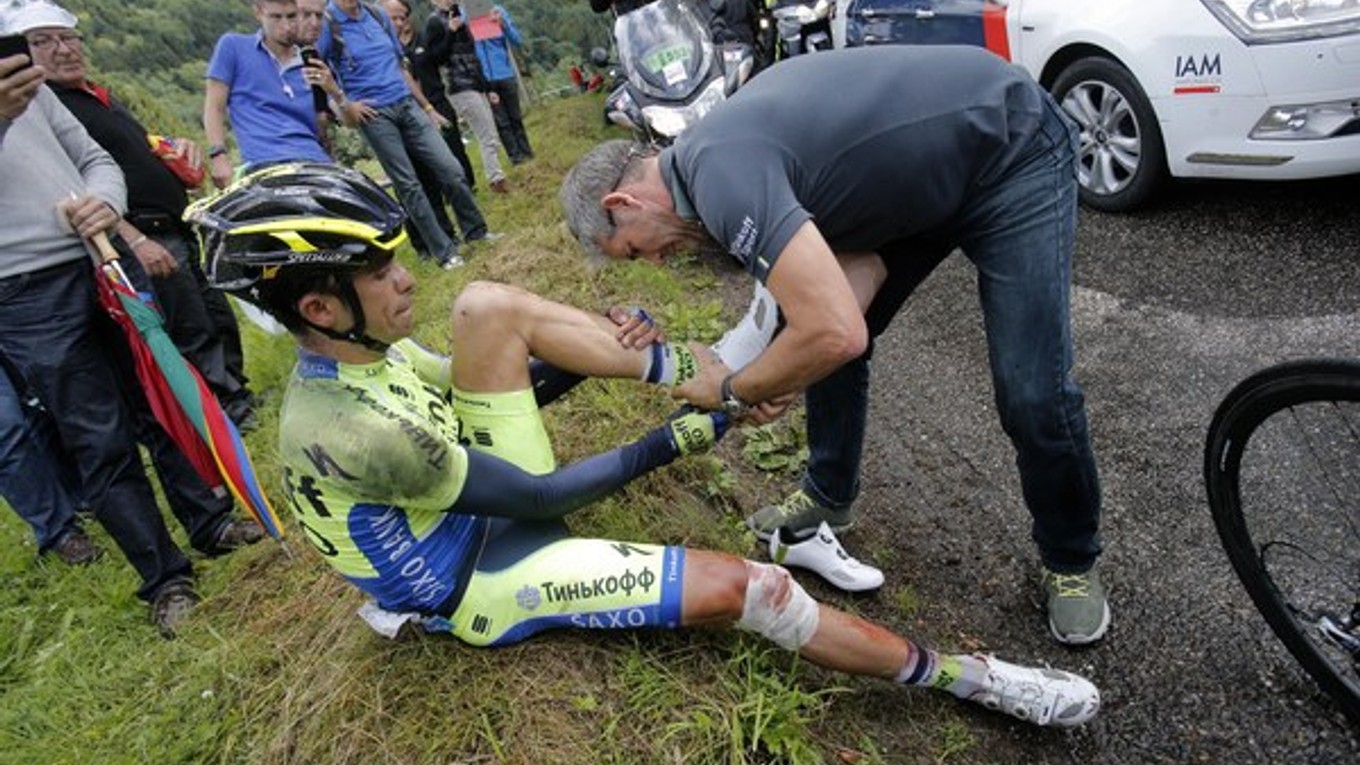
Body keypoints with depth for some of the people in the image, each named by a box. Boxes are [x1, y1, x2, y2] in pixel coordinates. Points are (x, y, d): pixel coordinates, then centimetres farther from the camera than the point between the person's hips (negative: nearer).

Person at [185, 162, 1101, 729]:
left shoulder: (358, 351, -6)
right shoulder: (347, 429, -33)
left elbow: (464, 383, 9)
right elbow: (537, 499, -26)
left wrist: (587, 359, -1)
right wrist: (669, 445, -19)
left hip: (489, 497, 8)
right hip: (483, 578, -8)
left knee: (489, 306, -10)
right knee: (747, 586, -18)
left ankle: (693, 371, -4)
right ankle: (959, 676, -2)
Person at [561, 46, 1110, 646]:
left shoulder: (721, 174, -30)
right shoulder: (722, 149, -1)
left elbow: (836, 333, -38)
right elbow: (864, 262, -2)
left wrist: (735, 390, -19)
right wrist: (776, 379, -13)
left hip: (1012, 153, -9)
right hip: (926, 170, 9)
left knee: (1032, 390, -12)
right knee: (820, 348, 8)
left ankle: (1071, 563, 14)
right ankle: (829, 495, 30)